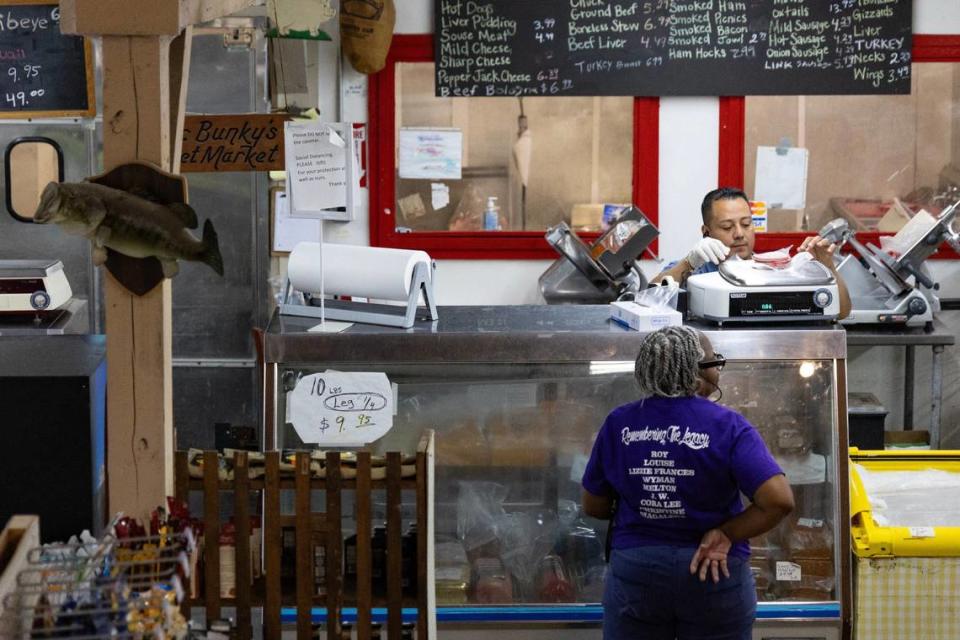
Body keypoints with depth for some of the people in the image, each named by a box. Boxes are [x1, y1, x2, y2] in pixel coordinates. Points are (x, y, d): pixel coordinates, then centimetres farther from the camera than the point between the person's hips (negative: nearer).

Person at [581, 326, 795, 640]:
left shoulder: (618, 424, -4)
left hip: (634, 570, 2)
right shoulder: (726, 426, -12)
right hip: (714, 574, -2)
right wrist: (727, 535, -11)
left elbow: (593, 507, 5)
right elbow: (780, 500, -22)